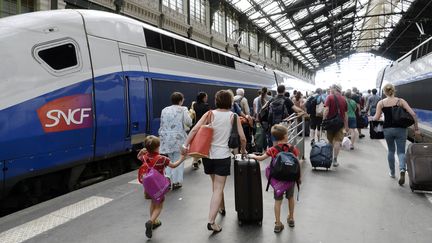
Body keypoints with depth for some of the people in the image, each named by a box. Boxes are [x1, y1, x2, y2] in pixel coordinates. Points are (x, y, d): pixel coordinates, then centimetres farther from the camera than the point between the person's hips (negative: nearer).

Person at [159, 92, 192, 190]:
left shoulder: (164, 110, 9)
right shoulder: (183, 110, -4)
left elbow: (162, 124, 13)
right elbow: (189, 123, -5)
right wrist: (190, 115, 12)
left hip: (166, 138, 4)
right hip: (178, 138, -4)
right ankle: (176, 182, 7)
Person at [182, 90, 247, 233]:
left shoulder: (210, 114, 0)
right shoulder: (233, 116, -2)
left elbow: (195, 130, -12)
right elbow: (242, 138, -4)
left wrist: (185, 145, -10)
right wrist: (243, 150, 13)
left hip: (208, 154, 3)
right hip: (223, 155, -3)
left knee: (216, 185, 24)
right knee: (218, 189, -1)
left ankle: (221, 208, 44)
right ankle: (211, 221, -10)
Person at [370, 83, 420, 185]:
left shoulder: (381, 103, -1)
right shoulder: (401, 101, -1)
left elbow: (376, 118, -6)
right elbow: (413, 114, -8)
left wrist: (370, 118, 15)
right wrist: (416, 128, -2)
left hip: (387, 129, 1)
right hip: (400, 129, -1)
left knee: (391, 151, 19)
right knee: (401, 151, 7)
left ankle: (392, 172, 27)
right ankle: (402, 169, -19)